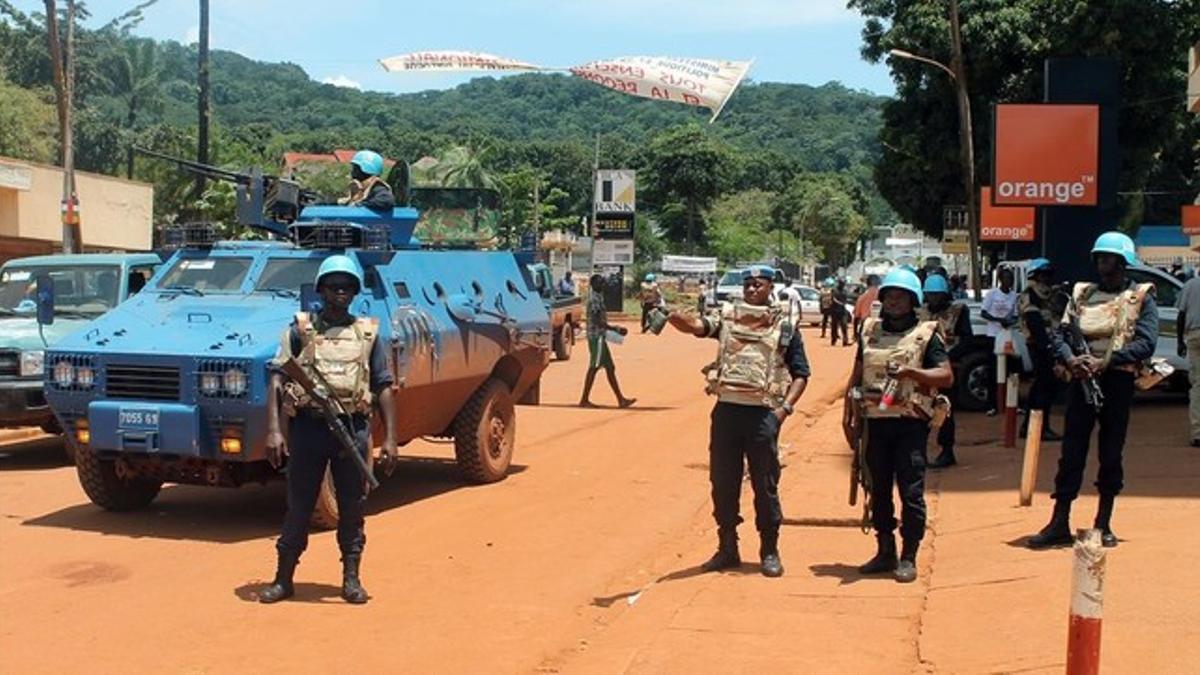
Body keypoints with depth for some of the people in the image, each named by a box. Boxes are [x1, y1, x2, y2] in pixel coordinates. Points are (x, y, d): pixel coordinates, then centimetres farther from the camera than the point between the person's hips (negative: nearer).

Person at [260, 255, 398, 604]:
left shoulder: (367, 333, 9)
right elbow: (277, 379, -1)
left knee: (352, 507, 7)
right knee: (298, 506, 6)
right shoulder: (300, 330, 5)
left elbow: (383, 387, 8)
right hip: (307, 426, -1)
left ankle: (351, 578, 18)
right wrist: (273, 430, -12)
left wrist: (390, 437, 1)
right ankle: (283, 578, 17)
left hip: (353, 428, 1)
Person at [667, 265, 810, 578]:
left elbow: (800, 373, 6)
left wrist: (786, 406, -8)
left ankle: (769, 551, 17)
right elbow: (698, 326, -13)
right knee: (722, 483, 8)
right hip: (726, 408, 2)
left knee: (765, 485, 5)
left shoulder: (785, 324, 4)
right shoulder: (727, 315, 7)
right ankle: (727, 548, 22)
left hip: (762, 412, -2)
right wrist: (675, 317, -35)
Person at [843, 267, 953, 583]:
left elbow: (946, 376, -7)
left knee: (911, 492, -4)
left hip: (910, 423, -4)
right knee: (878, 490, 11)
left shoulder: (926, 335, 1)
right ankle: (885, 552, 22)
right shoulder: (870, 331, 13)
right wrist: (848, 414, 10)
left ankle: (908, 557, 6)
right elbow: (857, 375, 17)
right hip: (875, 421, 4)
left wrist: (911, 371, -21)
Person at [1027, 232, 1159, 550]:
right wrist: (1070, 359, -16)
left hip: (1117, 382, -2)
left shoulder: (1140, 297, 2)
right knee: (1071, 452, 2)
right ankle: (1059, 524, 5)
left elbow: (1146, 343, -10)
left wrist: (1105, 361, -20)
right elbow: (1060, 334, 5)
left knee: (1111, 454, 5)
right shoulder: (1082, 294, 12)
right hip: (1081, 380, 2)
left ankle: (1103, 524, 15)